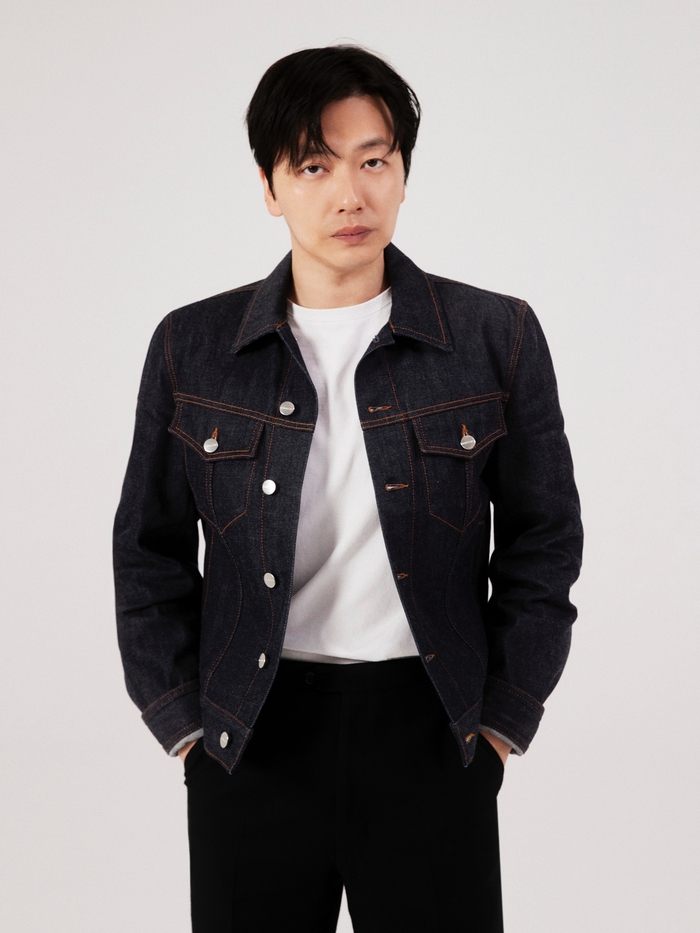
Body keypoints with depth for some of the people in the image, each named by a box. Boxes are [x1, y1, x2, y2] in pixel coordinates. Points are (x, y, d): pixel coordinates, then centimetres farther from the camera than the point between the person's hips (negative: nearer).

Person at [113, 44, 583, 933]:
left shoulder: (497, 337, 0)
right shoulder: (191, 347, 2)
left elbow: (543, 538, 6)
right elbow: (149, 550, 9)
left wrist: (504, 719, 3)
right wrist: (181, 721, 4)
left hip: (433, 734, 0)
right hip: (251, 738, 1)